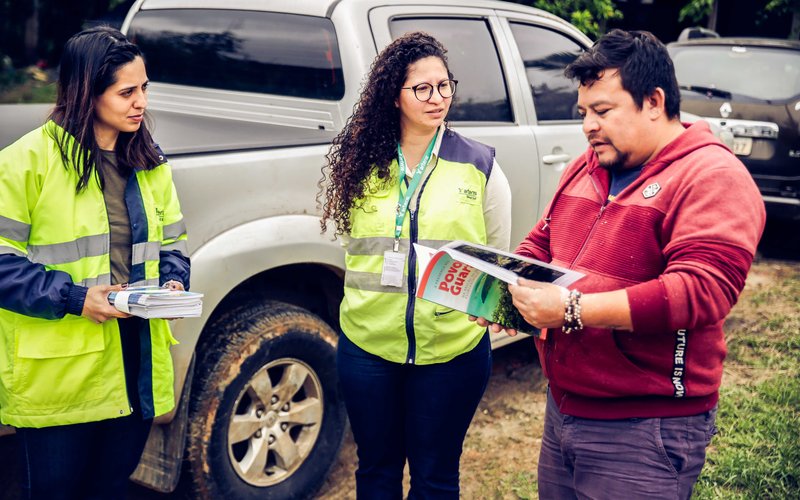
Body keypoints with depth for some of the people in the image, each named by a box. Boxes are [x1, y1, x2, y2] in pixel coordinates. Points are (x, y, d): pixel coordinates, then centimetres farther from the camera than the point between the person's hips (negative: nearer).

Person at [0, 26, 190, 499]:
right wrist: (73, 298, -19)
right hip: (57, 370, -5)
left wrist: (173, 281, -4)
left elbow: (172, 242, 16)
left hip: (136, 366, 5)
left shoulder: (150, 162, 9)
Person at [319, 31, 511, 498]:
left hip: (453, 350, -1)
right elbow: (350, 242, 11)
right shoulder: (360, 163, 1)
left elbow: (498, 259, 6)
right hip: (368, 345, 2)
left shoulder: (480, 165, -1)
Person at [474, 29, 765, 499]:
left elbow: (700, 291, -25)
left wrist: (574, 310, -28)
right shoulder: (585, 169, 12)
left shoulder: (713, 178, -14)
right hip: (562, 409, 8)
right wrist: (505, 285, -4)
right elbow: (541, 244, 19)